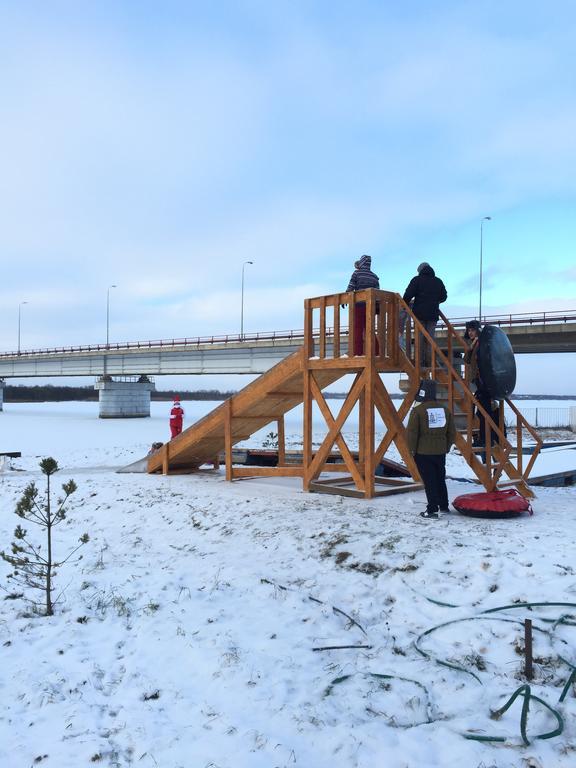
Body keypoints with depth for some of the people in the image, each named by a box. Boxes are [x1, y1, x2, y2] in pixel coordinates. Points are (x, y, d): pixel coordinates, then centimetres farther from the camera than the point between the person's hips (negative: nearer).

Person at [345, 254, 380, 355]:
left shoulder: (357, 273, 1)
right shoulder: (374, 276, 12)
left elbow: (350, 288, -6)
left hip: (359, 305, -4)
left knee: (358, 329, -5)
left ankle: (357, 353, -11)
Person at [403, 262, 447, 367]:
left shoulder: (417, 280, -1)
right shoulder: (438, 281, 13)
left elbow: (408, 295, -11)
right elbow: (444, 296, 21)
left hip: (419, 313, -3)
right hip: (433, 314, 3)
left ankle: (420, 362, -5)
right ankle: (429, 363, 3)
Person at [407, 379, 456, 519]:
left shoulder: (417, 410, -14)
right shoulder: (445, 410, 6)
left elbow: (411, 432, -15)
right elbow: (452, 432, 11)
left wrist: (412, 449, -4)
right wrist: (446, 447, 19)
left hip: (423, 453, -5)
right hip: (440, 452, 6)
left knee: (429, 481, -1)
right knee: (440, 479, 18)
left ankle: (432, 509, -2)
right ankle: (444, 506, 27)